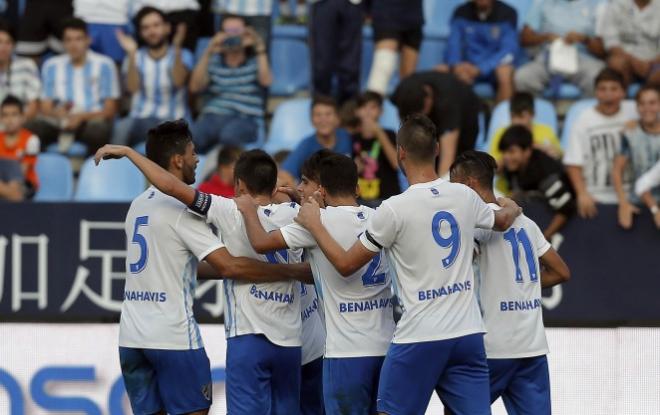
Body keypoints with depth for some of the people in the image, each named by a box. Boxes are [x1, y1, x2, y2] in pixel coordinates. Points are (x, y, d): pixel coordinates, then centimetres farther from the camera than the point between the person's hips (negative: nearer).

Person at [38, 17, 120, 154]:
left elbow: (110, 110, 3)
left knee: (97, 133, -38)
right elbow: (45, 108, 10)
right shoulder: (51, 66, 12)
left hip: (92, 123, -2)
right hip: (60, 124, 2)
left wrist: (81, 117, -14)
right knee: (35, 132, -31)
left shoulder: (104, 65, 4)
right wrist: (57, 112, -15)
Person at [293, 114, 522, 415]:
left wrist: (314, 224, 13)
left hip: (418, 337, -4)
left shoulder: (395, 209, -12)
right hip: (468, 333, 4)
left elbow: (345, 264, -2)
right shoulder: (464, 196, 4)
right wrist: (511, 209, 54)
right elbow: (501, 221, 29)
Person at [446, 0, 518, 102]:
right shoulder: (461, 13, 1)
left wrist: (479, 69, -28)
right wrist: (456, 66, -27)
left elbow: (509, 51, -15)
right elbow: (453, 46, -4)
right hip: (469, 66, 3)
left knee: (505, 72, -35)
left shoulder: (507, 14, -7)